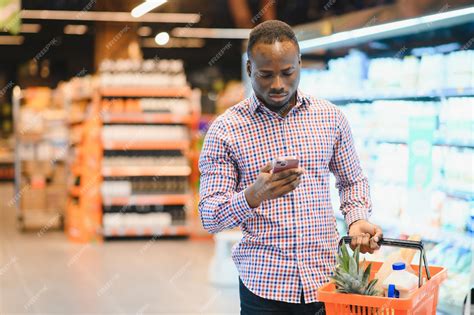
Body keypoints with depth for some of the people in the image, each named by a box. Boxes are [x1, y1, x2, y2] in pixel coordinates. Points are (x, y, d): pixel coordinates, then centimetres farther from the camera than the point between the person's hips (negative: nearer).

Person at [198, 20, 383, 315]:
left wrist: (357, 219, -4)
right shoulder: (225, 129, -6)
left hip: (327, 278, 3)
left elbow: (353, 181, 16)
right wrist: (254, 195, -26)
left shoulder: (331, 117, 3)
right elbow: (210, 218, -8)